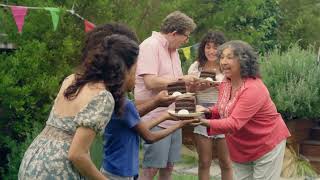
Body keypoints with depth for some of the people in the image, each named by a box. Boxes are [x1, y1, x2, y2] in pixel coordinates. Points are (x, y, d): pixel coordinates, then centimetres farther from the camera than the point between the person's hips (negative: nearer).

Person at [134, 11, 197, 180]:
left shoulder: (172, 49, 14)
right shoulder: (151, 45, -14)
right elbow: (151, 82, -24)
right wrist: (181, 79, -13)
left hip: (173, 118, 9)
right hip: (156, 119, -9)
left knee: (168, 166, 14)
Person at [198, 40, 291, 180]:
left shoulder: (253, 89, -29)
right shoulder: (225, 83, -2)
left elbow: (234, 123, -36)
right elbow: (222, 109, 13)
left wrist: (204, 122, -46)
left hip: (267, 146, -8)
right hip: (241, 149, 8)